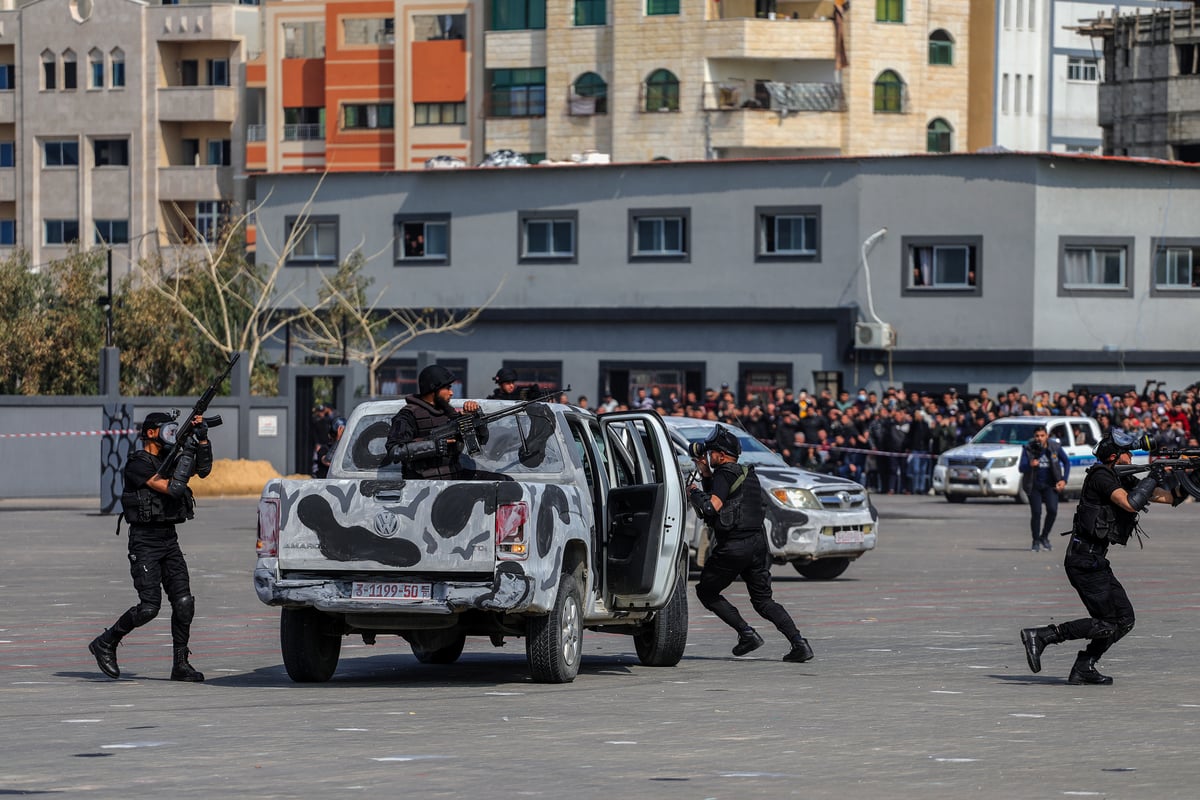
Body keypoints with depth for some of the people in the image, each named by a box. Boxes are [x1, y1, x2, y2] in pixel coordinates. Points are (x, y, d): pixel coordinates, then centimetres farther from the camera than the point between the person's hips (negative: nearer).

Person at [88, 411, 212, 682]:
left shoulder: (169, 458, 13)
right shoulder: (138, 465, -11)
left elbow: (203, 470, 10)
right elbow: (172, 488, -21)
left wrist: (202, 439, -2)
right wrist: (187, 453, -16)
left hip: (169, 540, 7)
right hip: (145, 542, -7)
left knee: (184, 602, -4)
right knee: (149, 607, -12)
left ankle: (180, 664, 1)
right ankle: (105, 644, 7)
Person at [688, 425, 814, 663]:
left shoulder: (725, 474, -9)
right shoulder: (748, 474, 19)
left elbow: (712, 507, -22)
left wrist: (694, 493, -6)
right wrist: (706, 477, 18)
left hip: (733, 545, -8)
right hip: (758, 543, 8)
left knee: (706, 592, 10)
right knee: (763, 600, 13)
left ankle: (747, 633, -2)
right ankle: (799, 643, -3)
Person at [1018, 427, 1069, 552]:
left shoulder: (1055, 447, -10)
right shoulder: (1028, 448, -13)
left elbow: (1067, 462, 6)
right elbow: (1021, 468, -18)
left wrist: (1064, 480, -3)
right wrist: (1030, 465, -40)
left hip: (1050, 485, 1)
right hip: (1034, 485, -1)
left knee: (1052, 510, -16)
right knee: (1036, 513, -5)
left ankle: (1044, 537, 6)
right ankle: (1036, 541, 14)